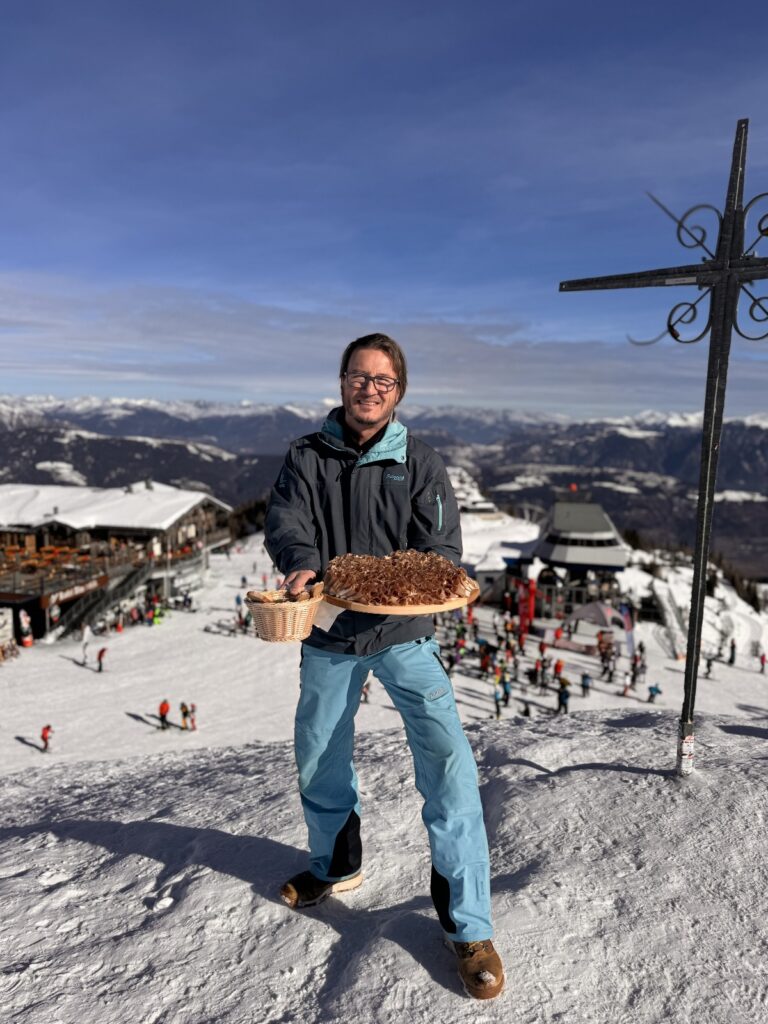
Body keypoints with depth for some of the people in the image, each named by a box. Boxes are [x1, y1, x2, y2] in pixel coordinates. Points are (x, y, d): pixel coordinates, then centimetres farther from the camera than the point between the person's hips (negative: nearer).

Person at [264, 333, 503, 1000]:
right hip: (328, 634, 3)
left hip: (403, 634, -2)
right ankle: (336, 865, 46)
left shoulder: (420, 463, 0)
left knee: (447, 761, -13)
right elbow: (286, 521, -7)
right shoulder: (308, 457, 4)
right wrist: (302, 563, -29)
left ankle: (468, 924, 4)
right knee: (319, 761, 17)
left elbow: (443, 546, -6)